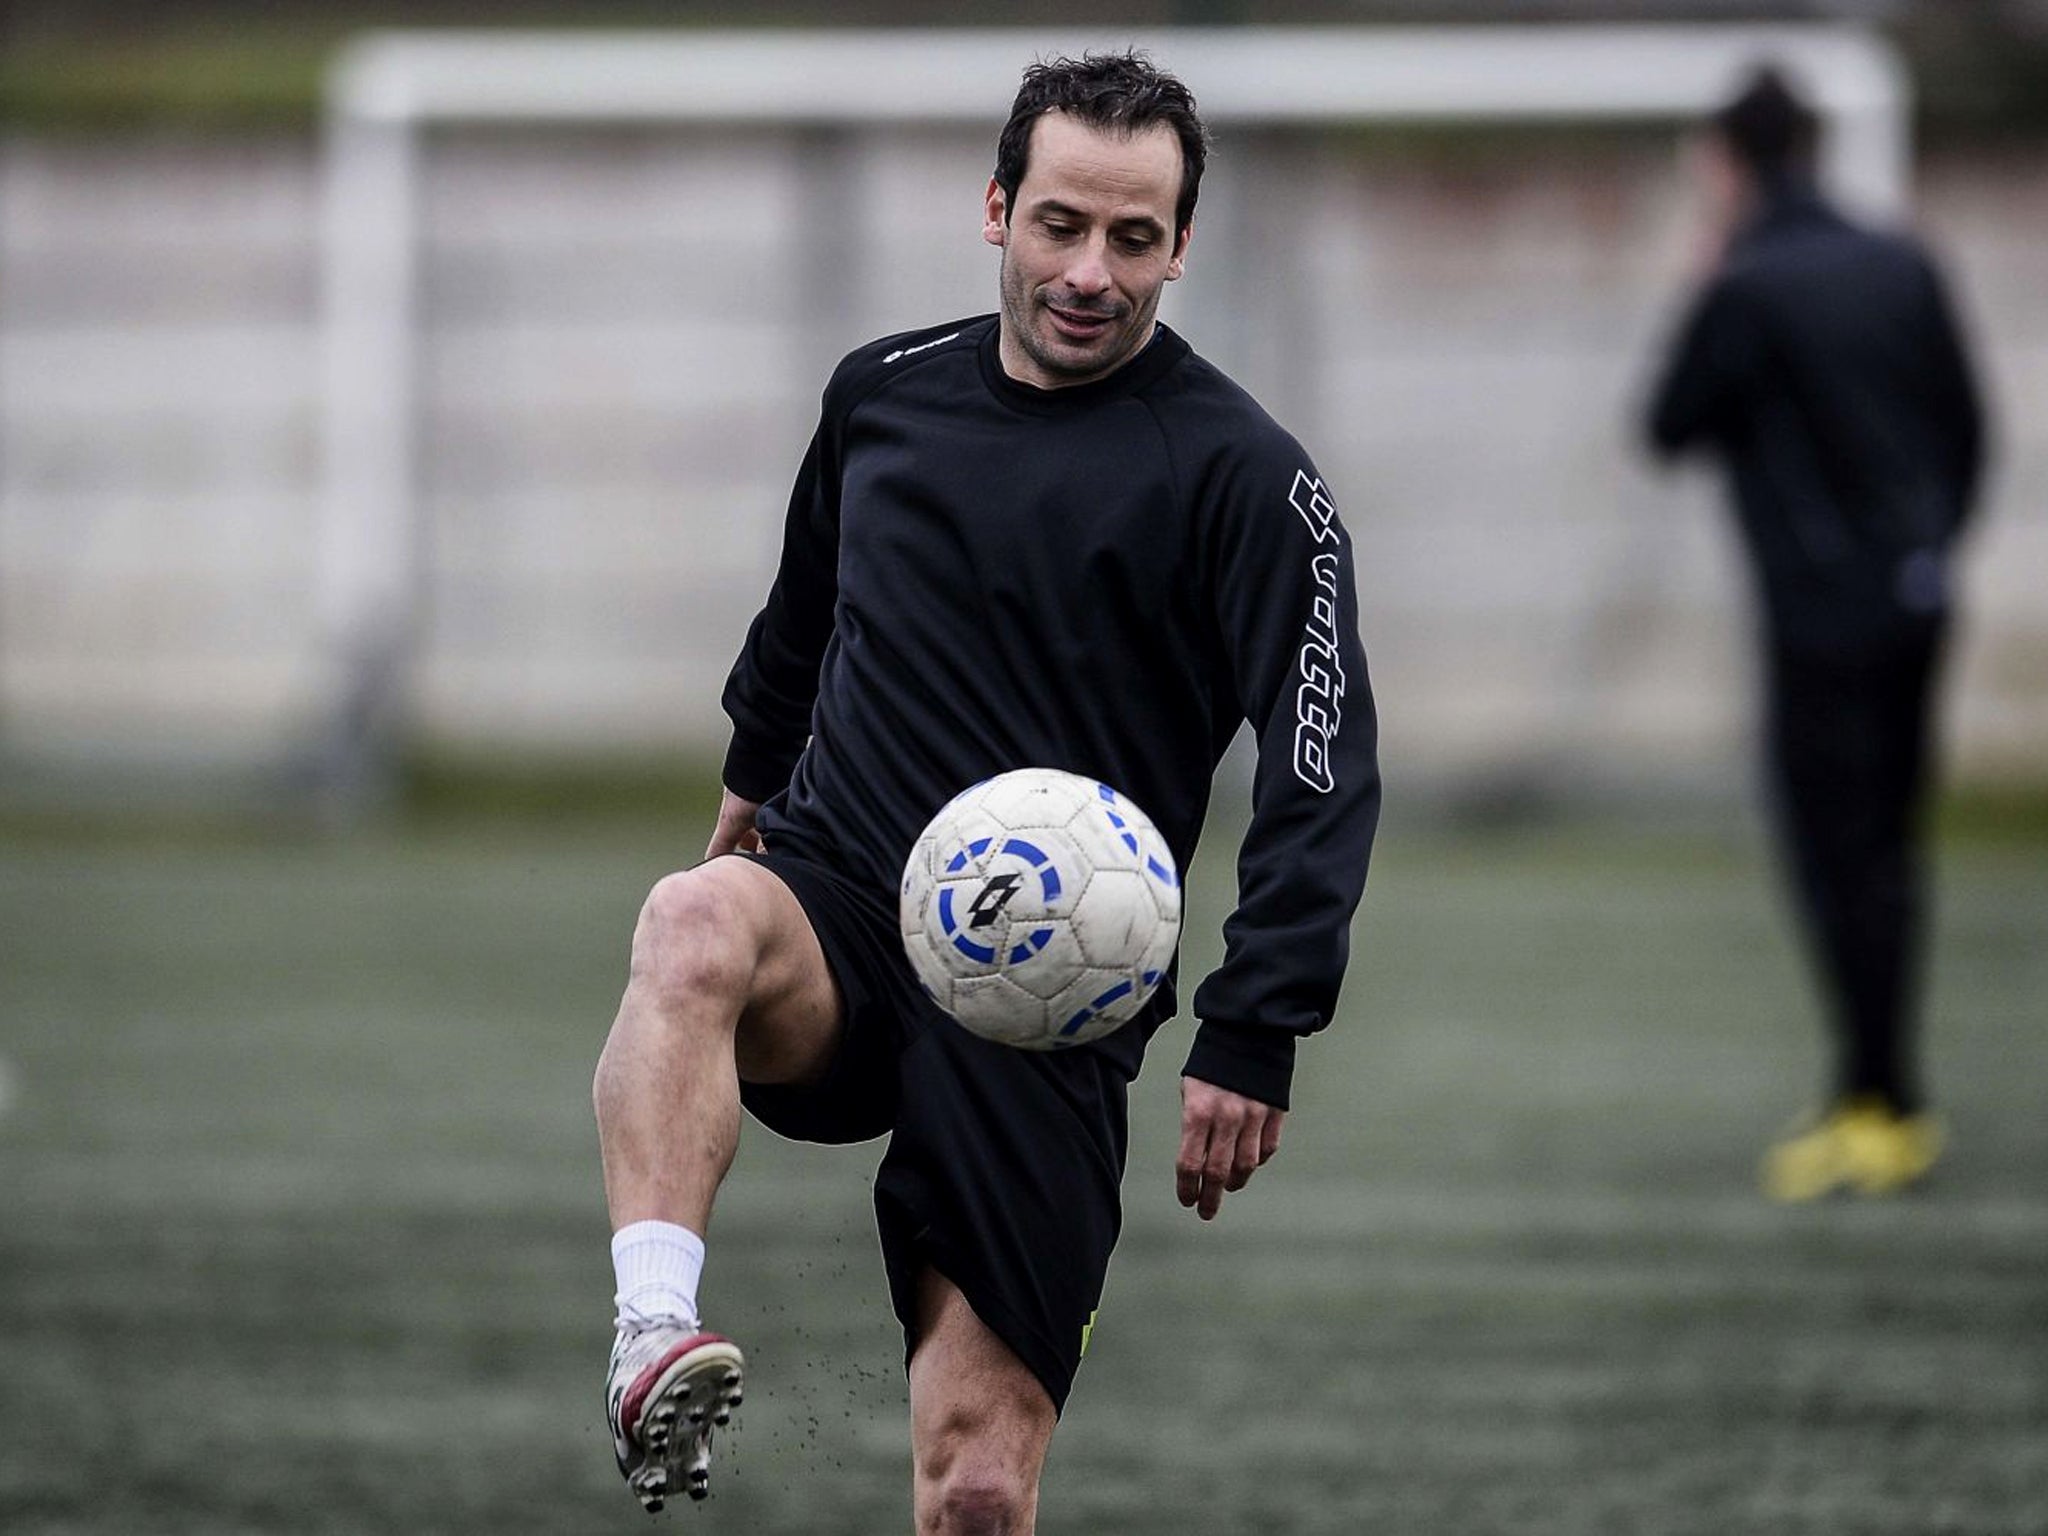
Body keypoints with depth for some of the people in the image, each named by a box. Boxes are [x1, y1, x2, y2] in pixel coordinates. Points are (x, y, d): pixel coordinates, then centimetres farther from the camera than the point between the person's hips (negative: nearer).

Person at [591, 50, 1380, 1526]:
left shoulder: (1242, 476, -3)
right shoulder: (882, 394, 10)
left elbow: (1324, 771, -9)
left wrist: (1254, 1036, -18)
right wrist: (750, 801, 36)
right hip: (832, 917, 2)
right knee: (693, 928, -36)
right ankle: (656, 1337, -52)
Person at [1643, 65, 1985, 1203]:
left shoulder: (1748, 294, -13)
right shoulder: (1903, 270, 7)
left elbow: (1668, 429, -3)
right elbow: (1965, 425, 12)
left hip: (1823, 612, -7)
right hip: (1913, 602, 7)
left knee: (1838, 858, -4)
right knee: (1885, 845, 13)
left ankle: (1881, 1099, -5)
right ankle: (1885, 1102, 17)